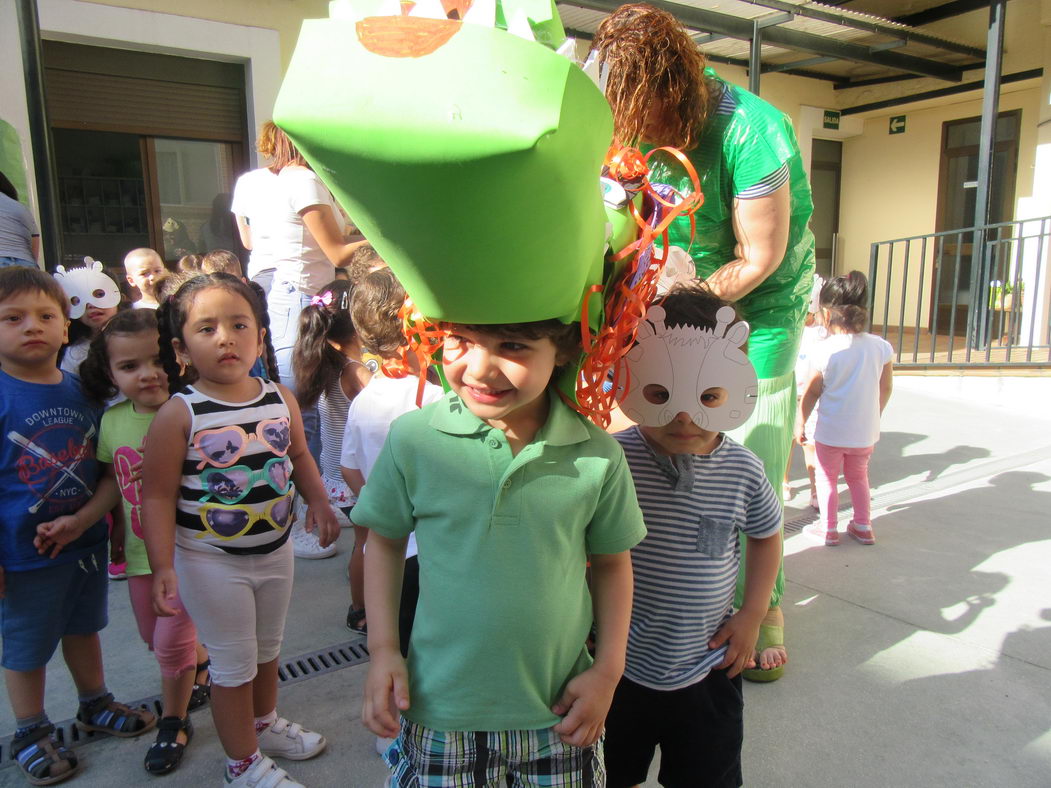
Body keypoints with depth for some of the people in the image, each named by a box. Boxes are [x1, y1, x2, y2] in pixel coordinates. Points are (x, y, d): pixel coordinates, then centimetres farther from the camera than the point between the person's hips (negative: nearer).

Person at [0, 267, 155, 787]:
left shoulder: (82, 390, -2)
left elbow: (106, 469, 3)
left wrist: (82, 519, -10)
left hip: (86, 540, 4)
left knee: (83, 627, 23)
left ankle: (95, 705, 45)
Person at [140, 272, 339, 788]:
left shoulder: (280, 400, -5)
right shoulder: (178, 415, -19)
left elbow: (298, 456, 12)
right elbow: (158, 496, -16)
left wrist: (317, 501, 0)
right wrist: (163, 567, -20)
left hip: (274, 550, 5)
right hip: (211, 561, -5)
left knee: (267, 648, 24)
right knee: (233, 664, 10)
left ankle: (265, 723, 51)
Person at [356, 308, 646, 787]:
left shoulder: (598, 455, -11)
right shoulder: (413, 439, -13)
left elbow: (611, 562, 3)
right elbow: (385, 540, 3)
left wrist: (608, 668, -1)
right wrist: (382, 648, -2)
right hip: (439, 709, 0)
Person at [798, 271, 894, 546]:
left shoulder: (824, 350, -19)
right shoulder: (881, 347, -7)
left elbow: (811, 393, -13)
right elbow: (886, 389, 3)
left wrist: (800, 423, 0)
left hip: (830, 431, -4)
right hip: (865, 431, 4)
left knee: (827, 477, 15)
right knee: (858, 476, 24)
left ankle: (829, 528, 22)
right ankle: (863, 526, 31)